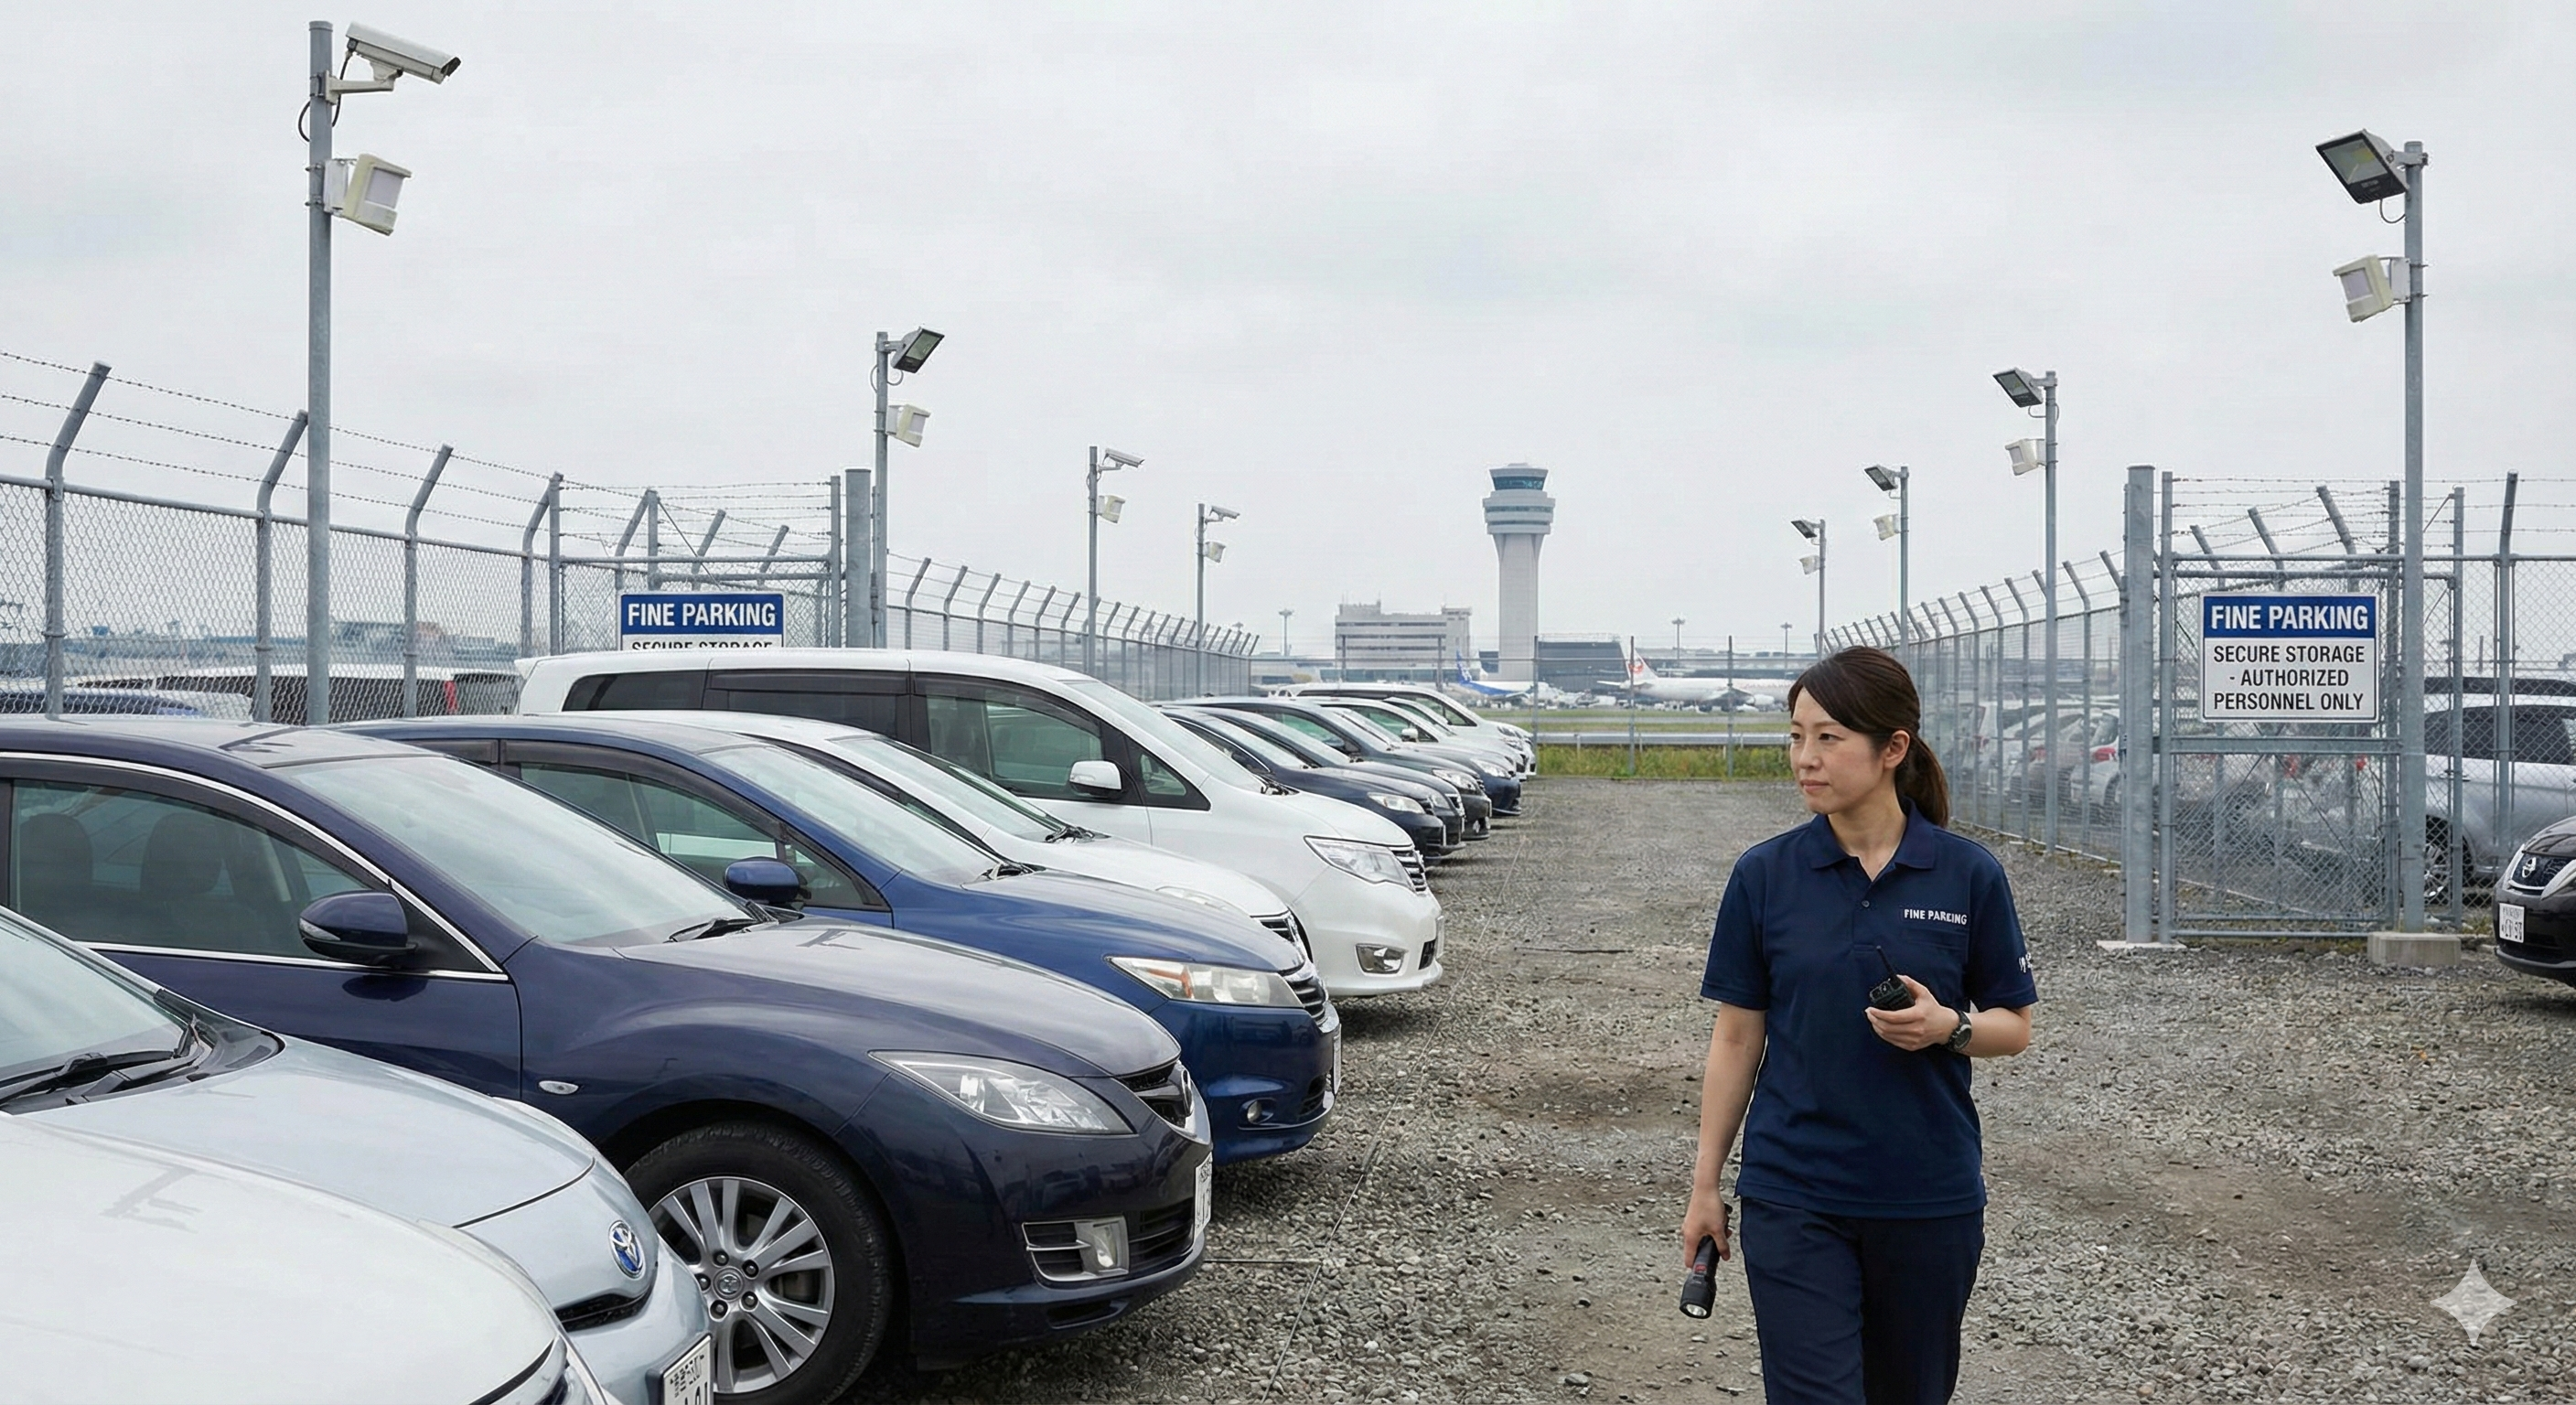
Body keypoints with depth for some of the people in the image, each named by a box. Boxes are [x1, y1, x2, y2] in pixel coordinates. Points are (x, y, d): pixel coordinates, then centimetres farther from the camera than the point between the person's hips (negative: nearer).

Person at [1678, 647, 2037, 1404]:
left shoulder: (1968, 874, -4)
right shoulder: (1764, 874, -3)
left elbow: (2014, 1025, 4)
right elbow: (1736, 1038, 3)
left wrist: (1948, 1026, -18)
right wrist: (1705, 1183, 3)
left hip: (1930, 1196, 1)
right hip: (1794, 1196, -1)